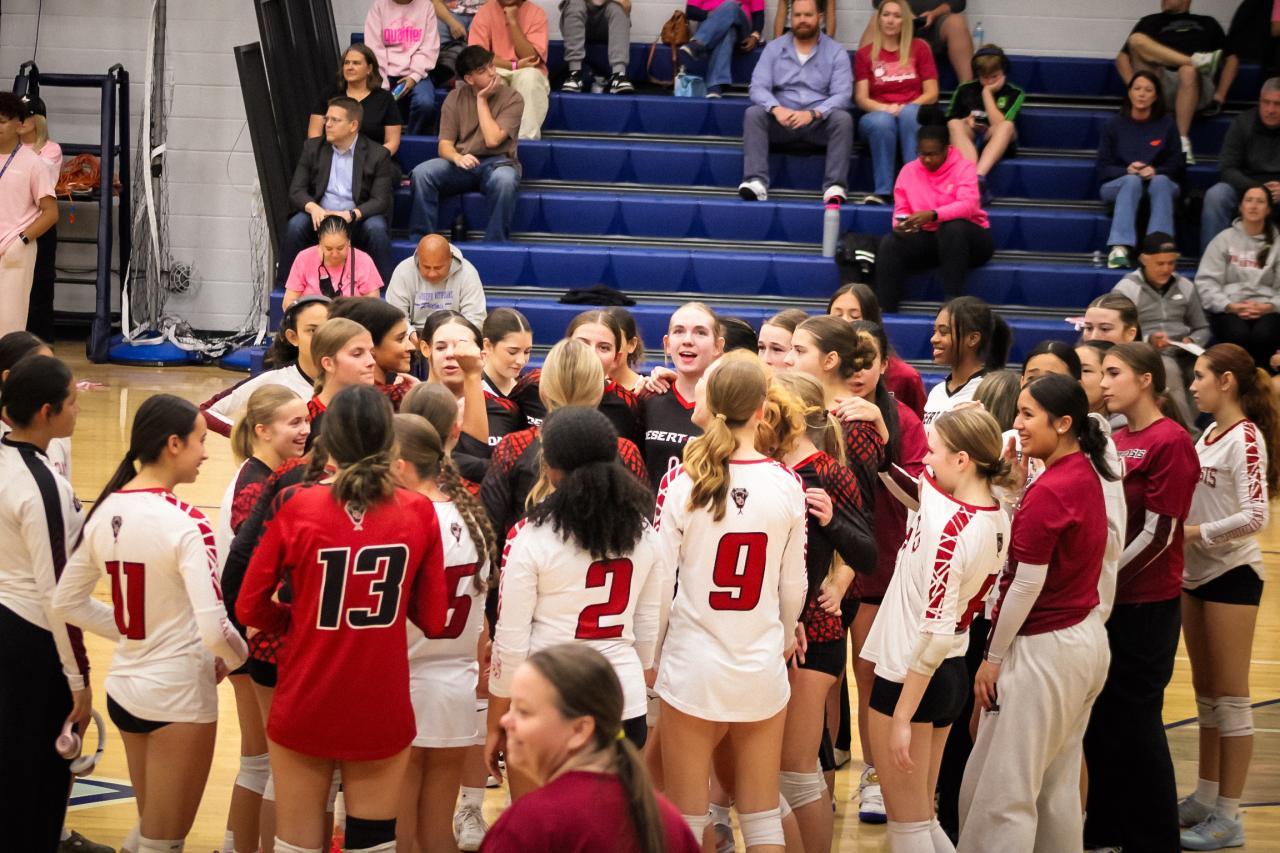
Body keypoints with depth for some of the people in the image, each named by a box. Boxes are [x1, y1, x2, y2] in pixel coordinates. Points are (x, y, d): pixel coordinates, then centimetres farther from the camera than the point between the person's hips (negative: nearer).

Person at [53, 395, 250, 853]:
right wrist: (237, 658, -5)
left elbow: (68, 604, 8)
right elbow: (213, 629, -26)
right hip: (180, 696, -7)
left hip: (124, 689, 7)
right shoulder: (185, 523, -21)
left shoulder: (105, 512, 0)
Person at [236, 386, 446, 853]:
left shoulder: (297, 506, -9)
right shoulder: (418, 513, -6)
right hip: (382, 711, 1)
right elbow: (433, 619, 1)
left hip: (304, 708, -1)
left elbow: (250, 608, -3)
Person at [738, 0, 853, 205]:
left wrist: (812, 114, -26)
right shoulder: (774, 48, 8)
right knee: (753, 113, -27)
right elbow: (758, 87, -3)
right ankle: (756, 182, -39)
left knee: (843, 118, -31)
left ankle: (835, 187, -37)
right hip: (781, 119, 1)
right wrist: (776, 109, -25)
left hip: (819, 122, -1)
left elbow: (842, 94, -8)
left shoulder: (835, 52, 3)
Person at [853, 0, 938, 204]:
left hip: (913, 113, 0)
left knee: (909, 114, -36)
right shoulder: (865, 54, 11)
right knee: (882, 121, -37)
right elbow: (861, 98, 4)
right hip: (878, 114, 0)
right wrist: (885, 108, -17)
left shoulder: (919, 48, 11)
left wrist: (904, 108, -12)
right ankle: (882, 191, -39)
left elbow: (931, 94, 5)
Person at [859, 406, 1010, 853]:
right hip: (952, 674, 9)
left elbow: (936, 632, -24)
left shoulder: (949, 527, -23)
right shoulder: (996, 517, 2)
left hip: (910, 676, -9)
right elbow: (908, 484, 18)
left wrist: (902, 717, -21)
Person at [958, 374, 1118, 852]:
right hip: (1086, 637, 9)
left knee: (1003, 794, -4)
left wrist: (993, 657, -8)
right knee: (1058, 786, 16)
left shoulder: (1048, 492, -20)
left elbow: (1026, 587, -18)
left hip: (1045, 647, -9)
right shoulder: (1086, 475, 7)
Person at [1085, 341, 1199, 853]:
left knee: (1135, 722, -1)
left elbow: (1158, 534, -16)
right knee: (1099, 718, 11)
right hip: (1105, 600, 8)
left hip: (1145, 605, -8)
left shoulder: (1170, 443, -13)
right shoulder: (1116, 441, 11)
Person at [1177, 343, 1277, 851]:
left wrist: (1194, 533, -19)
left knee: (1230, 697, -2)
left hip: (1231, 576, -8)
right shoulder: (1209, 436, 10)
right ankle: (1206, 798, 24)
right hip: (1197, 575, 8)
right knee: (1206, 694, 15)